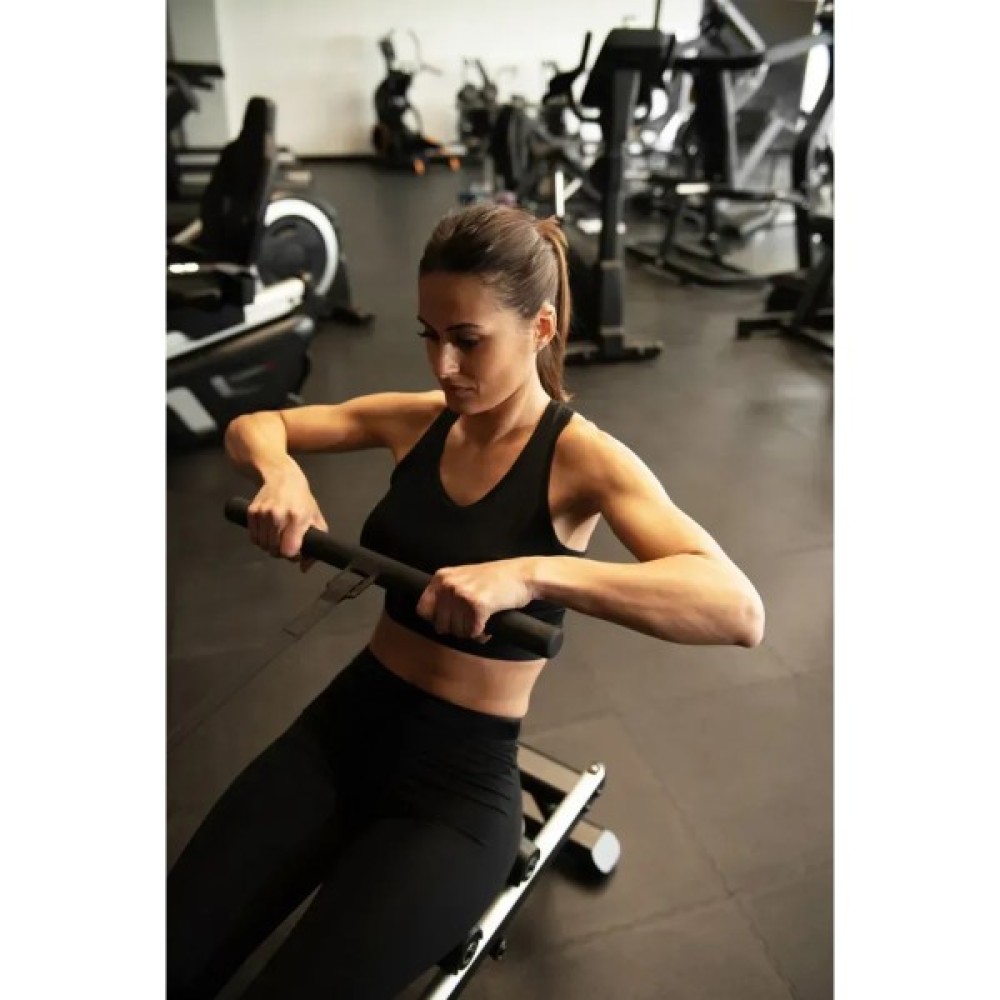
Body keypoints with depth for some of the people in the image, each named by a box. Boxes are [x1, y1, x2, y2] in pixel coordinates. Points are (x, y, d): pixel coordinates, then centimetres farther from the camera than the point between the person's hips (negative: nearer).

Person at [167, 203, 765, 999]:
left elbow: (738, 611, -30)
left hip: (462, 777, -4)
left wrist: (532, 572, -42)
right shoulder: (415, 420, 0)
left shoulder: (582, 458, -16)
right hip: (347, 723, 4)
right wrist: (281, 472, -15)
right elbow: (252, 426, 9)